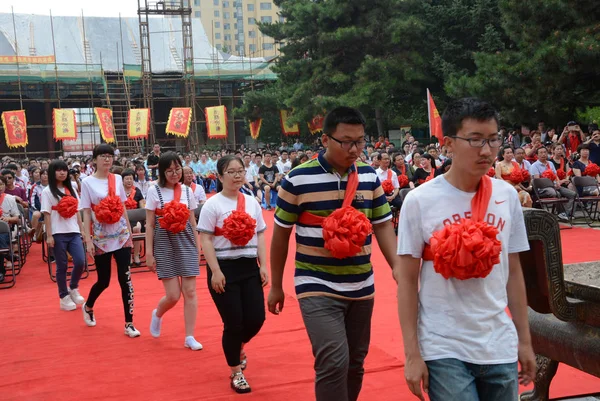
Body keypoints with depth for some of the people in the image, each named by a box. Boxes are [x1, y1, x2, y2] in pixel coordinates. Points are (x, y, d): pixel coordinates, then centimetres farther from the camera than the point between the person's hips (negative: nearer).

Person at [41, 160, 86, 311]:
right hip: (58, 234, -4)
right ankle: (64, 297, 14)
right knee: (62, 266, 2)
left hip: (73, 232, 4)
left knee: (80, 262, -7)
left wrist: (82, 230, 10)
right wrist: (49, 235, -11)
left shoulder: (72, 190, 13)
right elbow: (47, 215, -6)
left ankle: (73, 289, 17)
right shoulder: (47, 191, -2)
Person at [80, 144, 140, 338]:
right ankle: (88, 307, 40)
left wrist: (130, 232, 9)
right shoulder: (87, 183, -5)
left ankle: (129, 324, 2)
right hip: (100, 238, -2)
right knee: (103, 280, 8)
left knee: (125, 279, -4)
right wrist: (88, 241, -11)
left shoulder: (117, 179, 4)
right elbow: (86, 213, -7)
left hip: (121, 236, 2)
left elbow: (123, 208, 10)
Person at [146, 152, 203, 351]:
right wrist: (149, 253, -7)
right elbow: (149, 225, -3)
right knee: (173, 295, -4)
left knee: (190, 291, -1)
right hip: (164, 244, -3)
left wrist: (197, 246, 10)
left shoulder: (187, 191, 5)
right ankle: (157, 315, 30)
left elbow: (192, 222, 11)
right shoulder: (154, 191, -4)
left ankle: (189, 337, 9)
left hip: (186, 242, 3)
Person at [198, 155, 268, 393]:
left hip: (249, 267, 5)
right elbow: (205, 240, -11)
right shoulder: (213, 204, -8)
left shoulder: (252, 202, 7)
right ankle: (236, 372, 21)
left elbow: (260, 236, 10)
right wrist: (216, 271, -16)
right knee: (234, 323, 0)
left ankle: (238, 347, 37)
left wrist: (263, 265, 2)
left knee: (256, 319, 2)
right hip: (225, 268, -4)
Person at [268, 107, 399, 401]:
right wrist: (276, 285, 5)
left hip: (361, 287, 5)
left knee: (355, 363, 15)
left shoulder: (370, 176, 3)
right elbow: (280, 234, 0)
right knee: (333, 362, -17)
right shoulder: (298, 179, -9)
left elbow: (383, 225, 9)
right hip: (317, 287, -4)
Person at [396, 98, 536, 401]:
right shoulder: (420, 201, -10)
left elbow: (513, 272, 9)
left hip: (500, 348, 4)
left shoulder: (508, 196, 1)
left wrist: (524, 340, 10)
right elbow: (406, 280, -6)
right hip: (443, 351, -4)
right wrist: (412, 354, -8)